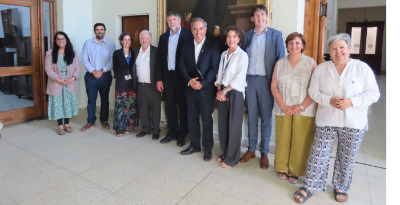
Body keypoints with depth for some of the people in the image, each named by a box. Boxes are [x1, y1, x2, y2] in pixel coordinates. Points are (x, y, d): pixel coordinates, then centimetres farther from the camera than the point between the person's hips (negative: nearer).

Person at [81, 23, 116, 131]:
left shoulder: (110, 44, 1)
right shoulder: (88, 43, 6)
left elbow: (112, 60, -6)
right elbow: (84, 59, 1)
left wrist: (102, 71, -13)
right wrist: (93, 71, -11)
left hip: (105, 75, -1)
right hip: (90, 75, 1)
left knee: (104, 99, 9)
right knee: (91, 99, 6)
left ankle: (104, 121, 22)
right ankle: (90, 122, 17)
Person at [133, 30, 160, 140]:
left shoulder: (156, 51, -5)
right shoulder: (136, 51, 11)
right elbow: (134, 67, 14)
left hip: (153, 85, -5)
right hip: (140, 85, 5)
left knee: (155, 109, 3)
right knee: (143, 108, 12)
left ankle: (156, 131, 14)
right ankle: (145, 129, 26)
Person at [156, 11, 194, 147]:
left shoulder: (188, 35, -3)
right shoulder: (164, 37, 11)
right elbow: (159, 59, 9)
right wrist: (159, 79, 3)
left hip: (182, 77, -4)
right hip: (168, 76, 4)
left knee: (183, 107, 6)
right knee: (169, 107, 9)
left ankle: (182, 135, 19)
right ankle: (172, 133, 24)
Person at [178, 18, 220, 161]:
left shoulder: (212, 46, -2)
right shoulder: (186, 47, 11)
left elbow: (214, 68, -9)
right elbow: (181, 66, 5)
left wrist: (202, 83, -17)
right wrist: (189, 80, -12)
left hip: (206, 89, -4)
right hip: (190, 88, 4)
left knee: (207, 119, 5)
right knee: (192, 118, 11)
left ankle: (208, 148, 20)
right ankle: (194, 145, 28)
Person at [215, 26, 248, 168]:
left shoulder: (242, 55, -7)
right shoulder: (224, 54, 12)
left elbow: (239, 78, -15)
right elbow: (220, 73, 12)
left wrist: (225, 91, -12)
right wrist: (219, 89, -2)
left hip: (235, 93, -6)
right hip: (222, 92, 6)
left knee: (233, 126, 2)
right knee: (222, 124, 10)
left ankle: (232, 158, 16)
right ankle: (225, 153, 27)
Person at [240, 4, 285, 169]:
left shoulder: (276, 35, 1)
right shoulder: (247, 35, 10)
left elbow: (281, 59, -1)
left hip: (266, 81, -2)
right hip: (249, 80, 3)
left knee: (266, 118, 5)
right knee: (252, 116, 10)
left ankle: (264, 152, 17)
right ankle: (251, 149, 23)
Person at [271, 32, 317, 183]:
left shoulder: (311, 63, 0)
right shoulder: (280, 63, 7)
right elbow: (274, 87, 3)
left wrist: (301, 107, -13)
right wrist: (283, 106, -9)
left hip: (304, 111, -1)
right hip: (283, 110, 2)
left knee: (300, 142, 3)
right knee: (283, 140, 7)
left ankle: (295, 171, 22)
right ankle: (282, 168, 26)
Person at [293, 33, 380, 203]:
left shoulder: (362, 68, -3)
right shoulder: (321, 68, 1)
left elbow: (373, 93, -4)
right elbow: (313, 91, 1)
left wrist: (351, 102, -19)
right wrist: (329, 100, -17)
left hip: (354, 123, 0)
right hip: (326, 121, 1)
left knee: (347, 158, 12)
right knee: (319, 155, 4)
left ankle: (341, 187, 33)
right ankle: (310, 186, 18)